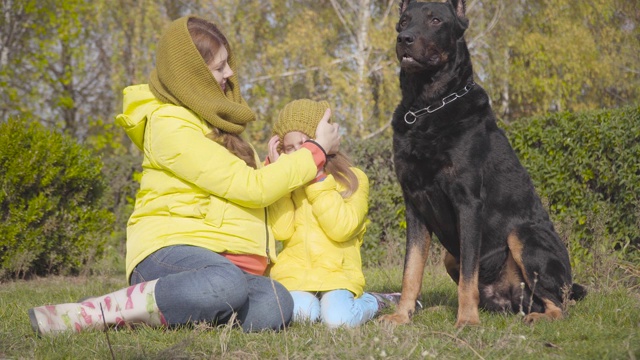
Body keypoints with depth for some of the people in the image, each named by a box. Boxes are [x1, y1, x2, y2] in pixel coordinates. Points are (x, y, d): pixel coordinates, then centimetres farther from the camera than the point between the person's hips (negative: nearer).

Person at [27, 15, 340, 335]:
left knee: (274, 306, -29)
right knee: (225, 284, -43)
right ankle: (88, 314, -26)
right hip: (170, 251, -7)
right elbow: (252, 188, -9)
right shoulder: (170, 125, -7)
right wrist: (316, 150, 1)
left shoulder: (210, 119, 20)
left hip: (224, 262, 7)